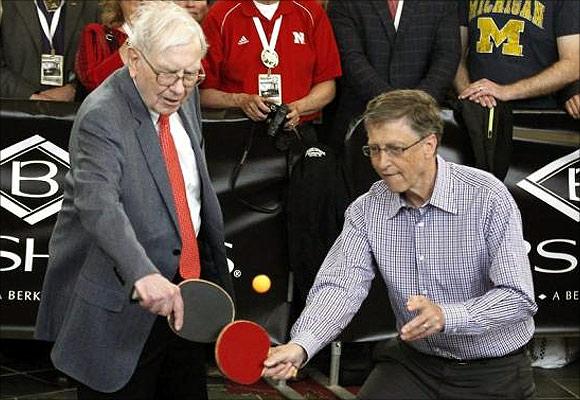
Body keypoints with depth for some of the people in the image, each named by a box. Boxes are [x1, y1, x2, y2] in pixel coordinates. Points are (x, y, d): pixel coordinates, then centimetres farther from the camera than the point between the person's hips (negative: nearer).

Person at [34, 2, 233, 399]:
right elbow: (99, 204, -37)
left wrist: (212, 258, 19)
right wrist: (143, 274, -51)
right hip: (121, 300, -7)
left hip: (182, 291, 8)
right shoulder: (101, 117, -22)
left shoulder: (185, 95, 3)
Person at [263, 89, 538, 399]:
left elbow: (519, 298, -21)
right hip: (414, 360, 2)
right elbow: (340, 284, -12)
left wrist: (446, 316, -36)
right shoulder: (365, 210, -2)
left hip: (492, 372, -2)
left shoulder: (487, 198, -16)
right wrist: (300, 347, -31)